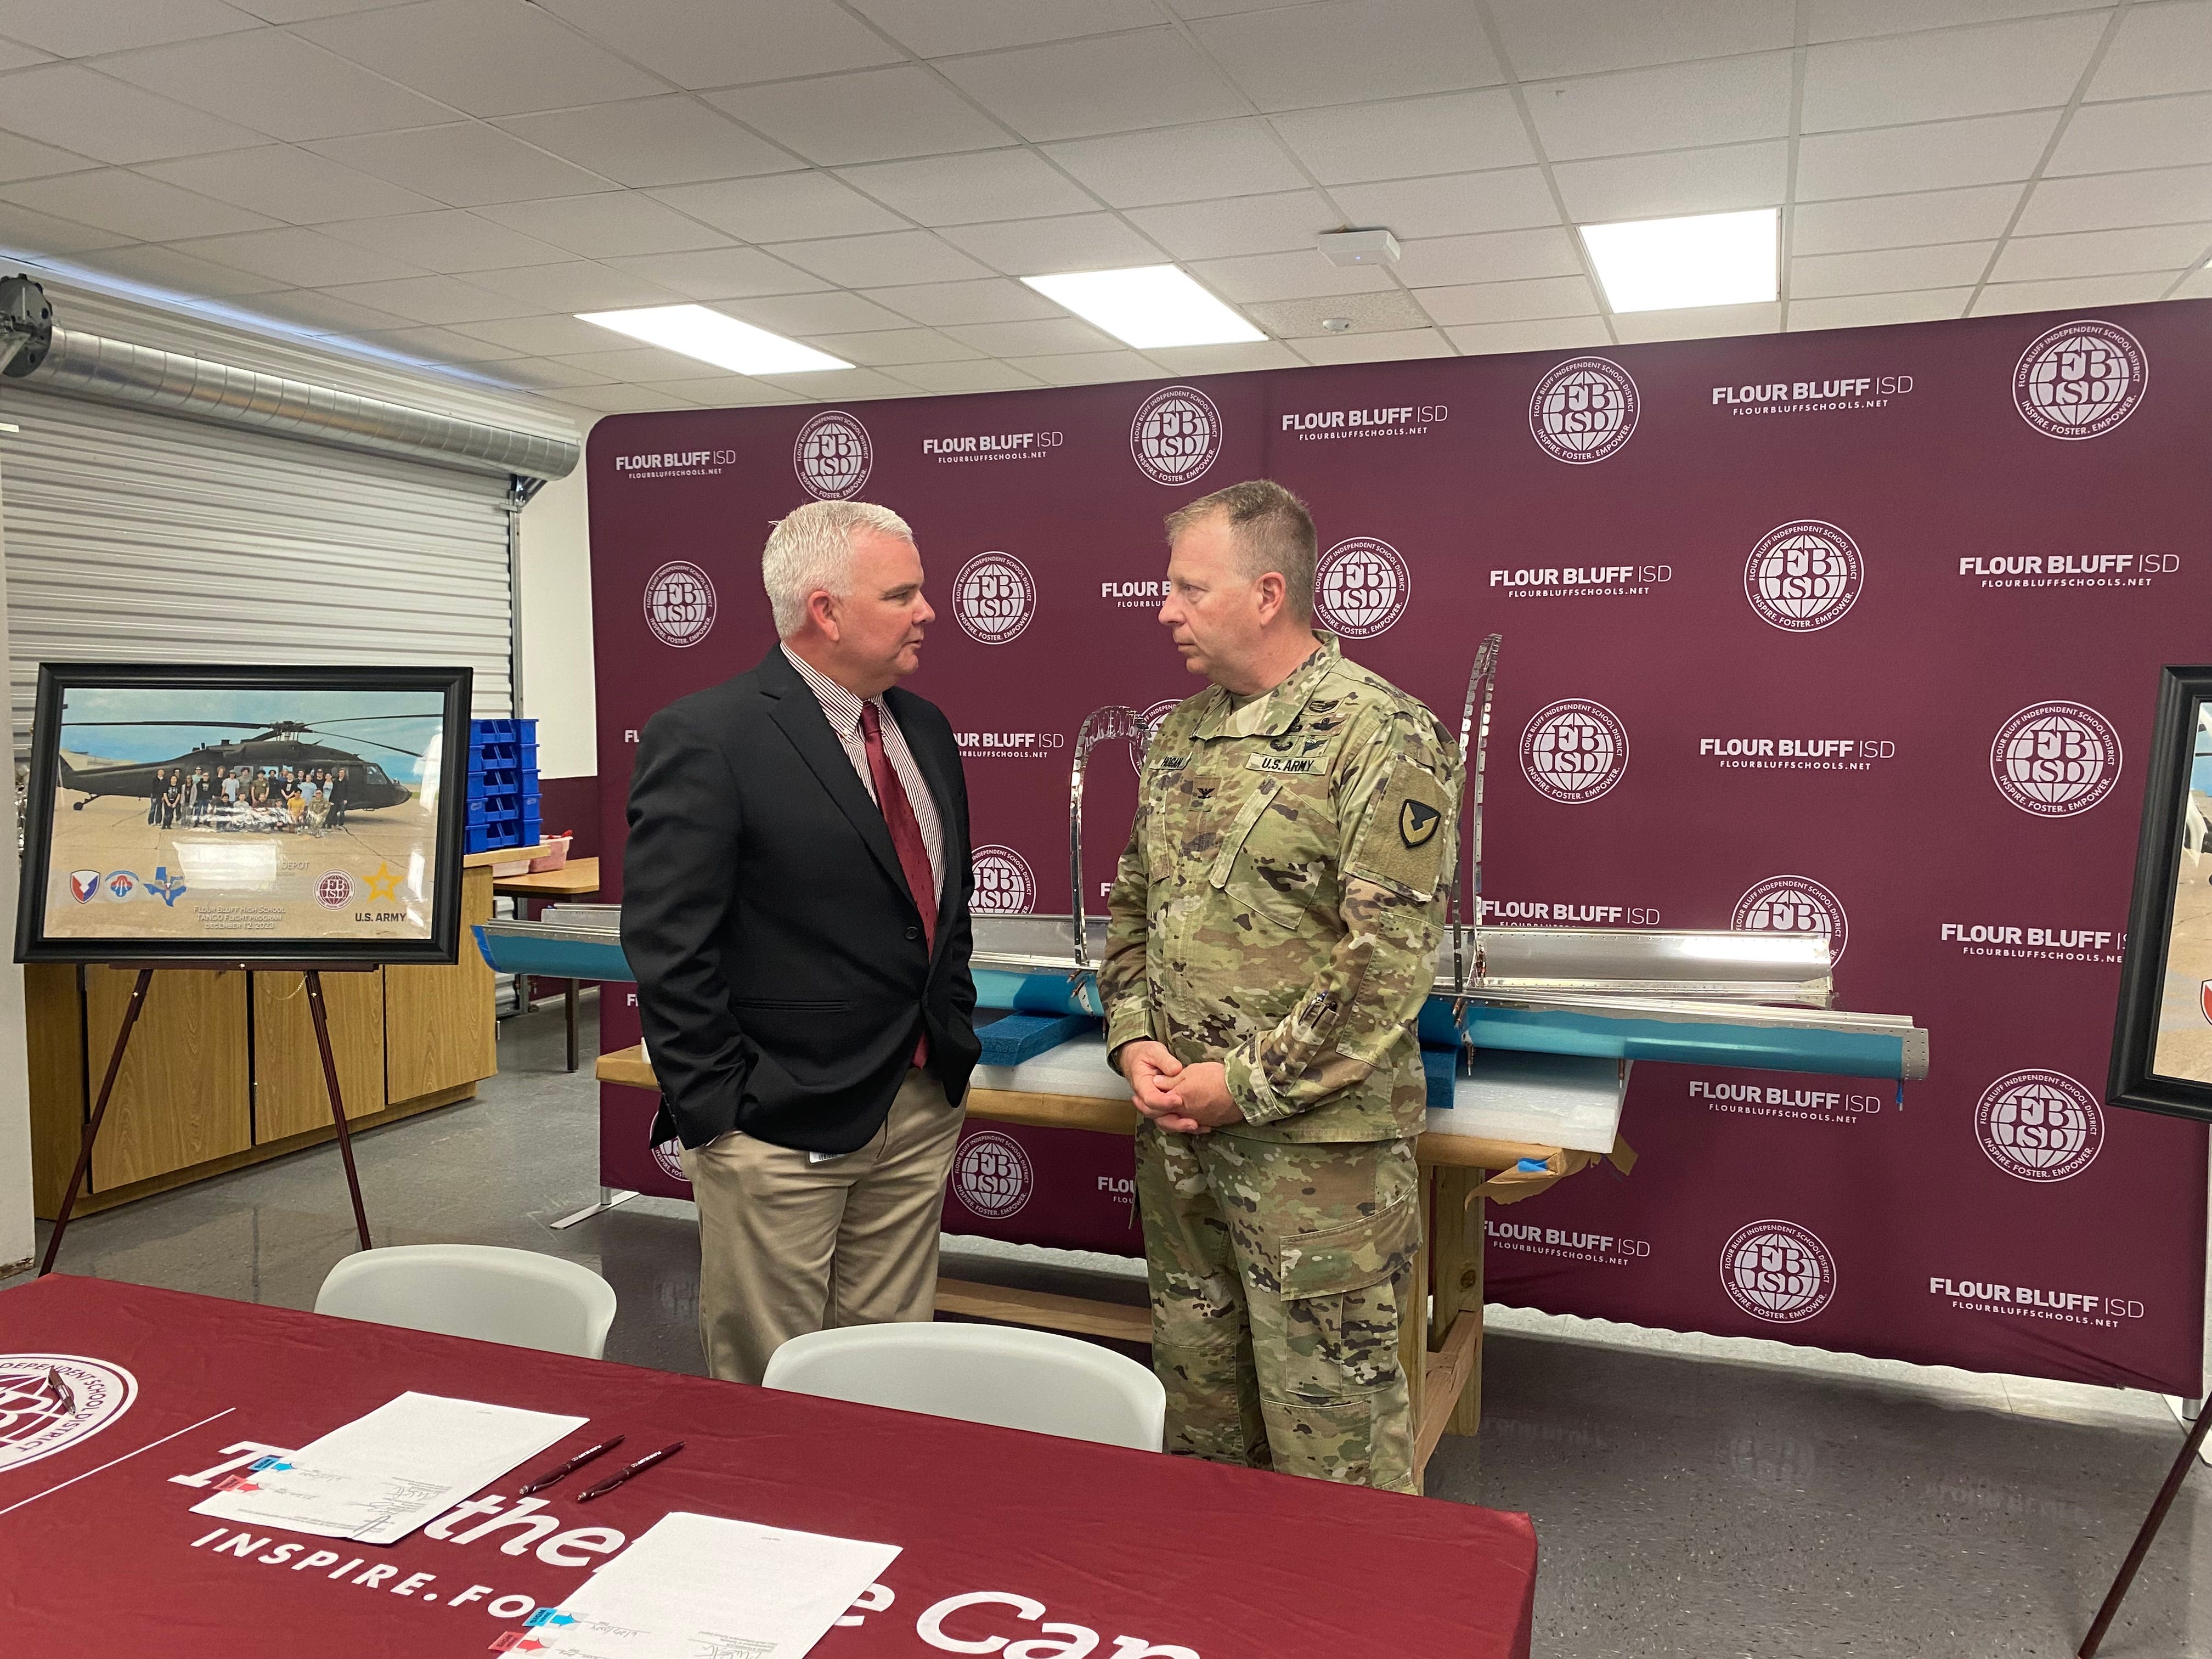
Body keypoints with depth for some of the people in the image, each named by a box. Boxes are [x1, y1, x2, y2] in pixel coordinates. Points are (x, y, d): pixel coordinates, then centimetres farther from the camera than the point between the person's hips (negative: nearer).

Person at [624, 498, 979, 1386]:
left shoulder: (925, 730, 10)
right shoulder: (701, 739, -14)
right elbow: (669, 953, -15)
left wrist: (956, 1041, 14)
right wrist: (718, 1113, -14)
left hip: (922, 1109, 7)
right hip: (782, 1126, -6)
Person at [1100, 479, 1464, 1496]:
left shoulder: (1381, 736, -14)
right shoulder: (1180, 734, 9)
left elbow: (1389, 960, -19)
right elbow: (1131, 903, 16)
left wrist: (1243, 1084, -17)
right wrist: (1135, 1041, 0)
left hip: (1315, 1141, -7)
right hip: (1175, 1134, 7)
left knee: (1328, 1422, 7)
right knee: (1196, 1393, 21)